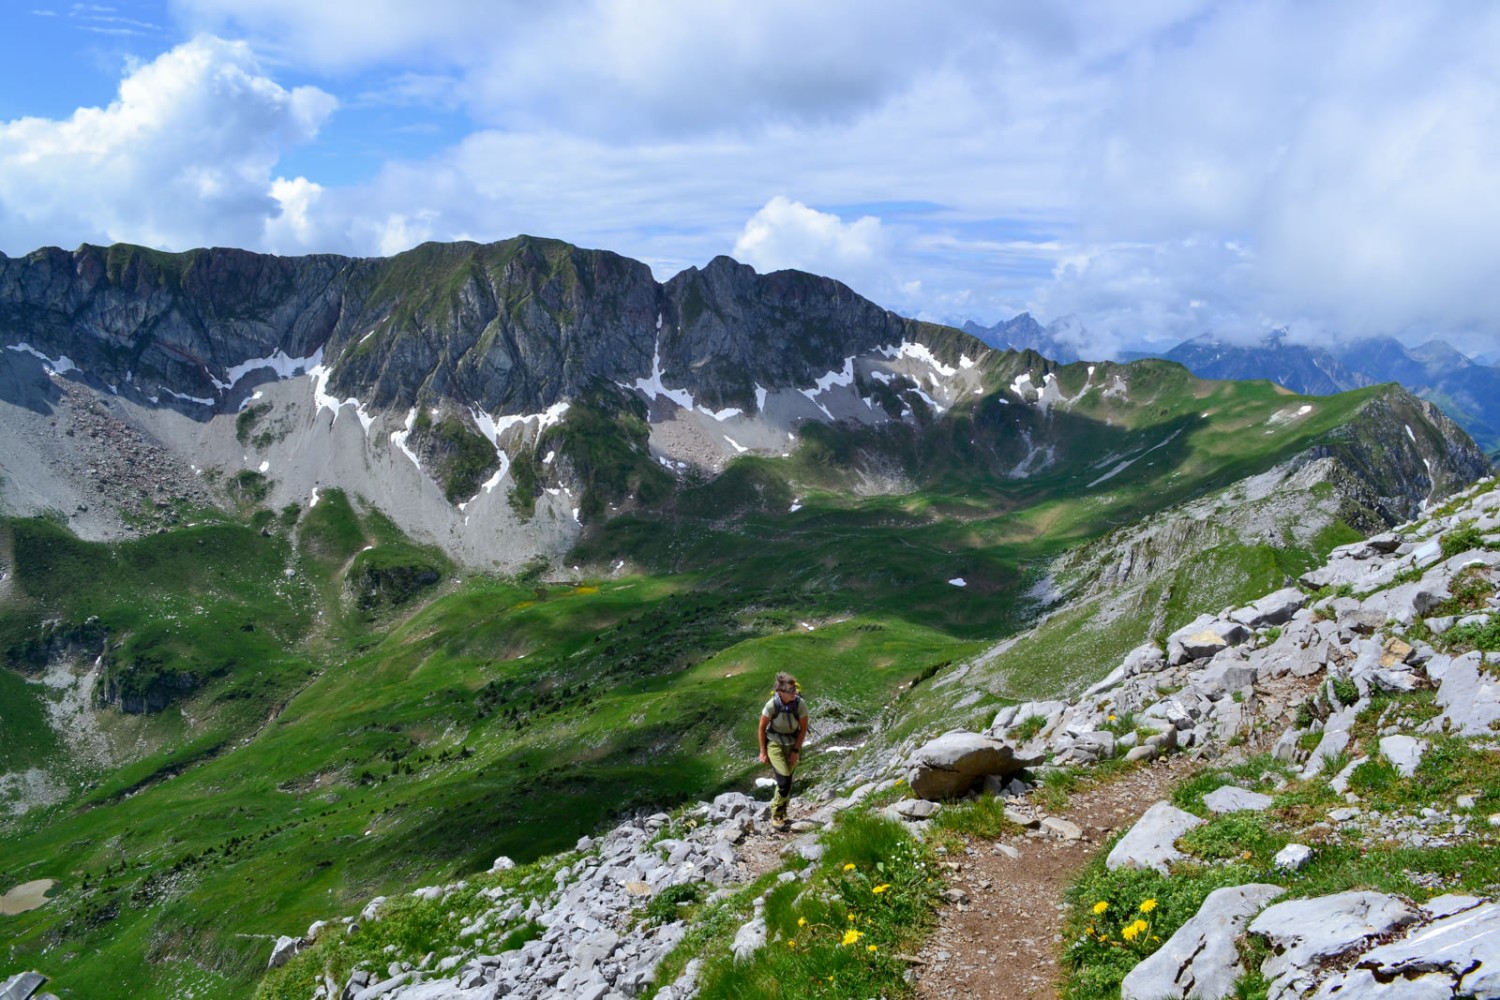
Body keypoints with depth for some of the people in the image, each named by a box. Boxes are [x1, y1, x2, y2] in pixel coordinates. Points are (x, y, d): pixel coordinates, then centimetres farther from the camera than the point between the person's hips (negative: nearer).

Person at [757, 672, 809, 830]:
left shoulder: (800, 704, -21)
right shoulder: (772, 705, -25)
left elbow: (803, 728, -6)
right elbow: (762, 728, -10)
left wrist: (796, 750, -7)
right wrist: (763, 751, -5)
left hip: (792, 744, 2)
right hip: (774, 744, -2)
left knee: (786, 782, 8)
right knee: (784, 781, -14)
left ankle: (782, 812, 32)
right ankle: (776, 816, 6)